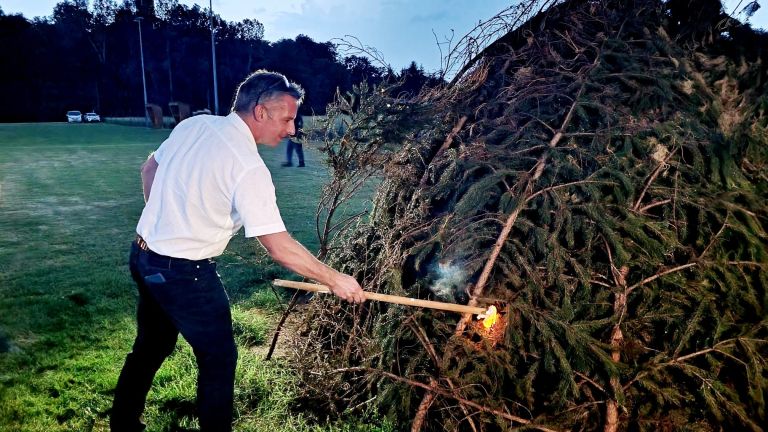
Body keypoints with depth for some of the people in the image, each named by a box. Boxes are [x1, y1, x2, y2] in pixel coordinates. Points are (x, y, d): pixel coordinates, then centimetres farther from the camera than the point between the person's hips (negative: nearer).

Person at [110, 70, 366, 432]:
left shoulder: (194, 124, 0)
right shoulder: (248, 167, -23)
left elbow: (149, 168, 15)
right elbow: (278, 246, -23)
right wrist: (334, 279, -14)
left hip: (144, 256, 9)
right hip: (183, 273, -9)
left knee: (151, 346, 25)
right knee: (219, 359, 8)